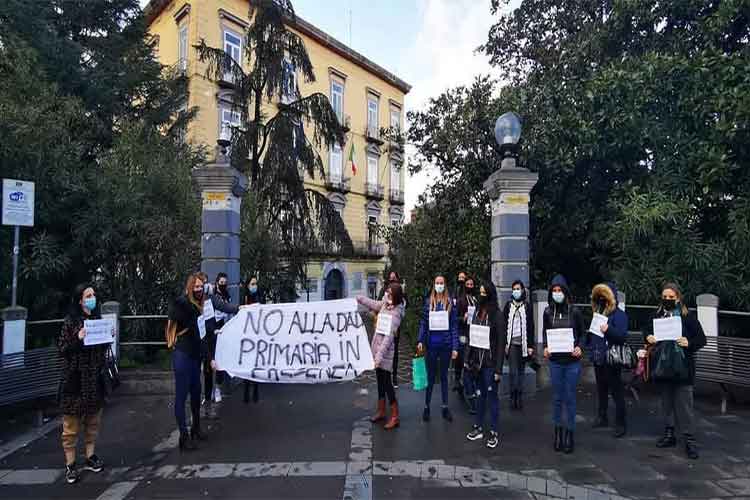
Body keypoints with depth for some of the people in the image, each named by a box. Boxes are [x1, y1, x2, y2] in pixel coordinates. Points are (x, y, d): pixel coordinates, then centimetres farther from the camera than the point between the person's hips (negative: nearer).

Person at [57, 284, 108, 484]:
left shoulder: (98, 319, 9)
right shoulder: (70, 321, -6)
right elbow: (62, 349, -8)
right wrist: (78, 339, -23)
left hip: (95, 377, 5)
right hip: (75, 378, -5)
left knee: (93, 420, 12)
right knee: (72, 422, 1)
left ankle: (90, 457, 25)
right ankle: (70, 464, 11)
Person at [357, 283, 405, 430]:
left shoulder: (396, 312, -14)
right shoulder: (383, 305, 5)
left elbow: (389, 335, -22)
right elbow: (370, 302, 27)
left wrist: (380, 354, -28)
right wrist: (357, 298, 37)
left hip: (386, 351, -7)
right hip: (376, 348, 7)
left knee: (387, 382, -3)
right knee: (380, 381, 16)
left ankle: (395, 417, 8)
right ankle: (381, 412, 30)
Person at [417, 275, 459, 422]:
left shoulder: (450, 302, -3)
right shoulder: (428, 302, 0)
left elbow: (454, 326, -4)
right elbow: (423, 323, 1)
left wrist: (455, 347, -7)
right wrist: (421, 341, -8)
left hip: (446, 344, 0)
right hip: (431, 344, 0)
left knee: (444, 376, 13)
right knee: (430, 376, 8)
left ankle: (445, 407, 24)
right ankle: (426, 407, 19)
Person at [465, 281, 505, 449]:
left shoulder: (497, 315, -12)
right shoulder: (477, 312, 6)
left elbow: (501, 343, -13)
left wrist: (498, 369, -15)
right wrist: (468, 359, 8)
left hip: (490, 363, -5)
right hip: (477, 361, 5)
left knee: (491, 396, 4)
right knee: (480, 394, 15)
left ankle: (493, 433, 16)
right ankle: (478, 428, 26)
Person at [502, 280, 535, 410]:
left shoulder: (527, 306, 4)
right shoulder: (508, 305, 6)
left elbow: (531, 326, 3)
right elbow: (504, 325, 5)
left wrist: (531, 345, -1)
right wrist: (505, 343, -1)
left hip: (523, 343, 0)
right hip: (512, 342, 0)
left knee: (521, 371, 7)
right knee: (513, 371, -4)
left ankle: (520, 397, 15)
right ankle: (513, 397, 2)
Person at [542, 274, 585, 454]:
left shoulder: (575, 312, -6)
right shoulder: (548, 312, -1)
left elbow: (582, 334, 4)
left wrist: (579, 348, -13)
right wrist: (545, 348, -6)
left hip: (572, 361, -2)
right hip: (555, 361, 2)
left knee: (570, 398, 6)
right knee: (557, 398, 10)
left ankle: (570, 434, 20)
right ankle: (558, 432, 24)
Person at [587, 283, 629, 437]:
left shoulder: (619, 314, -10)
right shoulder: (597, 313, 11)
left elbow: (623, 336, -20)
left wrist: (608, 329, -33)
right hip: (598, 359, 8)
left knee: (617, 392, 0)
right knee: (601, 390, 18)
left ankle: (620, 424, 8)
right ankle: (602, 417, 30)